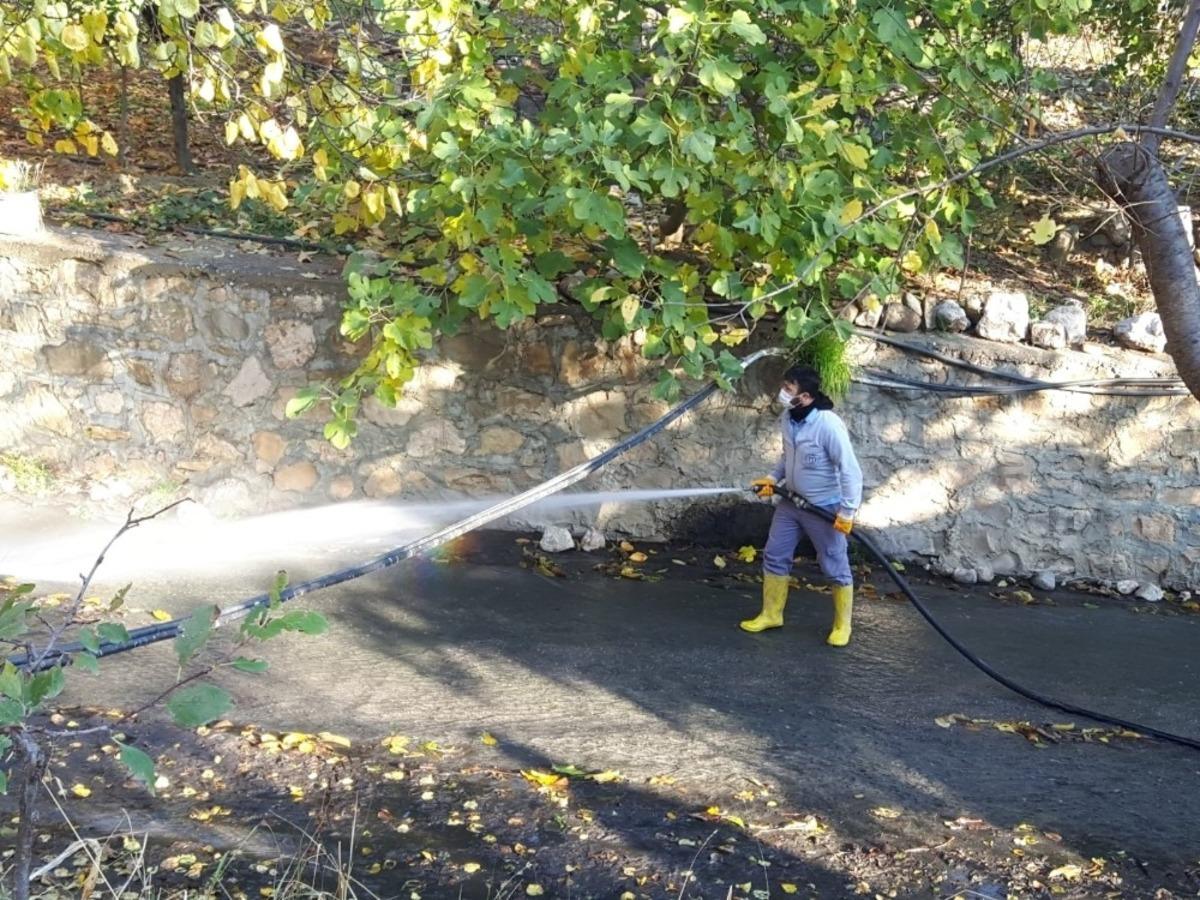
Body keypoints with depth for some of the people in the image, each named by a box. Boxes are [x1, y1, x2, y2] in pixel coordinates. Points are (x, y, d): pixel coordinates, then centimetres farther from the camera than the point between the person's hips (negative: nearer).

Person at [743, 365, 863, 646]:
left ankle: (842, 626, 21)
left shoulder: (828, 424, -27)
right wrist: (773, 479, 2)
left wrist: (847, 511, -24)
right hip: (791, 501, 7)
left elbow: (850, 470, -24)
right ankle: (771, 614, 27)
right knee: (775, 556, 11)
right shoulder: (787, 419, -3)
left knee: (835, 566, 5)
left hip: (824, 507, -7)